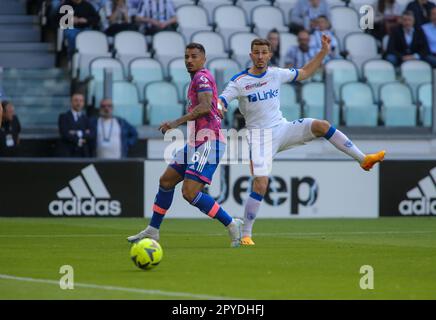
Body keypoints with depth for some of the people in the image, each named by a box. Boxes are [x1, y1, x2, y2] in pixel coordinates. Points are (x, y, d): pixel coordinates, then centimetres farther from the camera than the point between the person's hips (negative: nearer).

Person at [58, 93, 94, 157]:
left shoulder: (86, 119, 16)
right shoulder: (64, 117, 5)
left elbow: (91, 135, 2)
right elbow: (65, 134, -8)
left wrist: (79, 134, -13)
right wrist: (78, 141, -4)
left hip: (83, 154, 3)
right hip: (67, 154, -3)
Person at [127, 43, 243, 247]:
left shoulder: (202, 77, -11)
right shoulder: (197, 79, 19)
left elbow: (205, 107, -26)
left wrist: (177, 122, -27)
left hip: (208, 143, -11)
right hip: (195, 143, 11)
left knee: (190, 192, -18)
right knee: (166, 181, 15)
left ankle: (232, 225, -9)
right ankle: (152, 230, 27)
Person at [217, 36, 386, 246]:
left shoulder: (276, 74, 7)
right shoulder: (239, 82, -6)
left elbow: (304, 73, 21)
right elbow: (219, 102, -13)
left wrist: (323, 52, 14)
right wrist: (217, 107, -38)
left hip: (282, 128, 3)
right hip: (259, 136, -3)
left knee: (321, 125, -18)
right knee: (260, 184, -17)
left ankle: (363, 159, -11)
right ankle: (245, 234, -7)